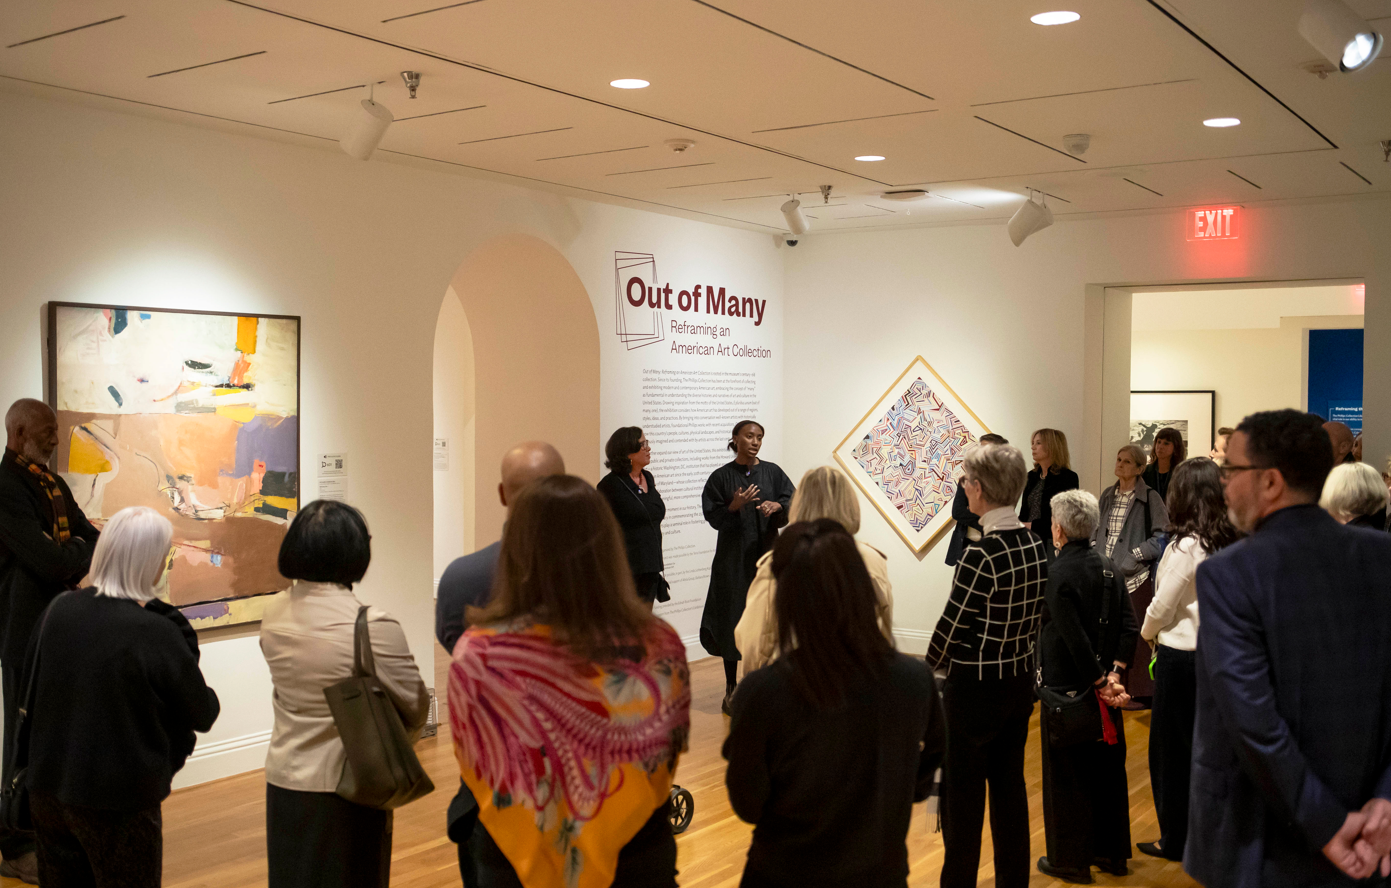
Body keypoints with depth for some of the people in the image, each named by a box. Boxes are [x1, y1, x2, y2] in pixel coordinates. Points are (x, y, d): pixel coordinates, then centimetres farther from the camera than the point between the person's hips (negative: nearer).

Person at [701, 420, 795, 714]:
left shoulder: (772, 472, 6)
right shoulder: (721, 476, 1)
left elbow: (793, 501, 0)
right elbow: (713, 517, -2)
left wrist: (777, 505, -21)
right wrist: (735, 505, -20)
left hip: (766, 553, 2)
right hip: (733, 557, -2)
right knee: (732, 618, 2)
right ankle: (731, 690, 11)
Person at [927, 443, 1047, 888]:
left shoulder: (981, 556, -23)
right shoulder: (1036, 546, -1)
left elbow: (952, 625, -16)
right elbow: (1035, 615, 7)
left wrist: (931, 664, 2)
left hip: (975, 687, -7)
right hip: (1021, 681, 7)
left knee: (962, 793, 8)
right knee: (1010, 786, 17)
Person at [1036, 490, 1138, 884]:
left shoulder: (1056, 574, -18)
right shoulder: (1107, 568, 3)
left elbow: (1074, 638, -22)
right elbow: (1128, 626, 0)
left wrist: (1100, 682, -15)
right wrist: (1114, 673, -5)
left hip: (1067, 687, -7)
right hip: (1103, 687, 7)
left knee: (1066, 773, 5)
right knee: (1107, 766, 17)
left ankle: (1071, 861, 16)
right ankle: (1111, 851, 29)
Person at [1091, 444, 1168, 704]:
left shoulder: (1150, 498, -6)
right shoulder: (1107, 496, 13)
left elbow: (1162, 536, -9)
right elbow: (1096, 529, 22)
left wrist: (1134, 555, -12)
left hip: (1135, 577, -6)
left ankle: (1141, 691, 6)